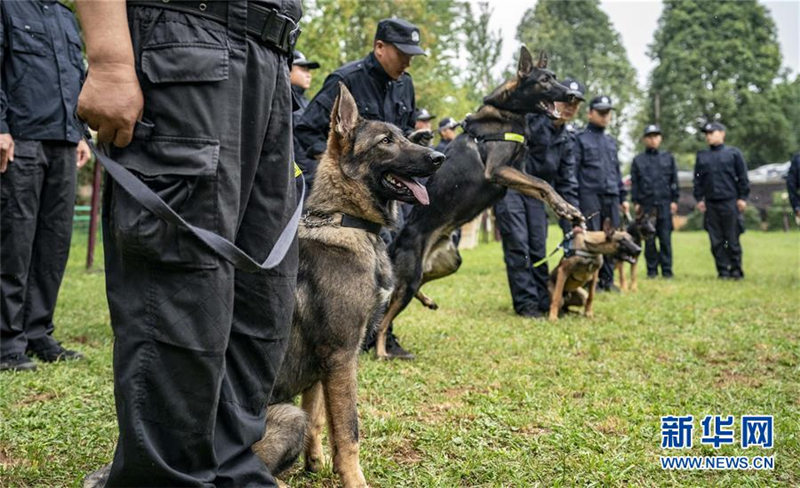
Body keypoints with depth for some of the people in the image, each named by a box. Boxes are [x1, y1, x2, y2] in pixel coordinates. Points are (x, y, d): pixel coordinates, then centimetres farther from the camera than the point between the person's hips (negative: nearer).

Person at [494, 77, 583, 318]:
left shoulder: (567, 140, 8)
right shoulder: (530, 117, -12)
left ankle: (543, 301, 16)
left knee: (539, 248, 6)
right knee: (518, 245, -8)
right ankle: (525, 303, -2)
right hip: (508, 187, -6)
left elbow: (567, 184, 11)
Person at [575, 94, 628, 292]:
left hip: (611, 196, 6)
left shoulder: (611, 141, 21)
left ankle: (608, 279, 11)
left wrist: (623, 197, 18)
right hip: (590, 196, -5)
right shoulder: (581, 139, 2)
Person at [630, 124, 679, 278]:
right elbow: (634, 183, 7)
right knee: (649, 239, 2)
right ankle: (652, 269, 8)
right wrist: (635, 202, 0)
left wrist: (674, 200, 3)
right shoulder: (638, 160, 10)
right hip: (646, 204, 0)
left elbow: (674, 180, 10)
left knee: (665, 238, -2)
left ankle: (667, 270, 3)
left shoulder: (668, 158, 12)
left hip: (664, 203, 0)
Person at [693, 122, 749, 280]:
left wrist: (743, 197, -3)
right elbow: (697, 179, 14)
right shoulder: (702, 156, 13)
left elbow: (743, 177, 2)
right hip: (710, 204, 3)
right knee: (716, 241, 2)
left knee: (732, 239, -1)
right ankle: (723, 271, 8)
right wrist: (699, 199, 6)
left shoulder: (733, 153, 4)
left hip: (730, 202, -3)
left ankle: (736, 270, 8)